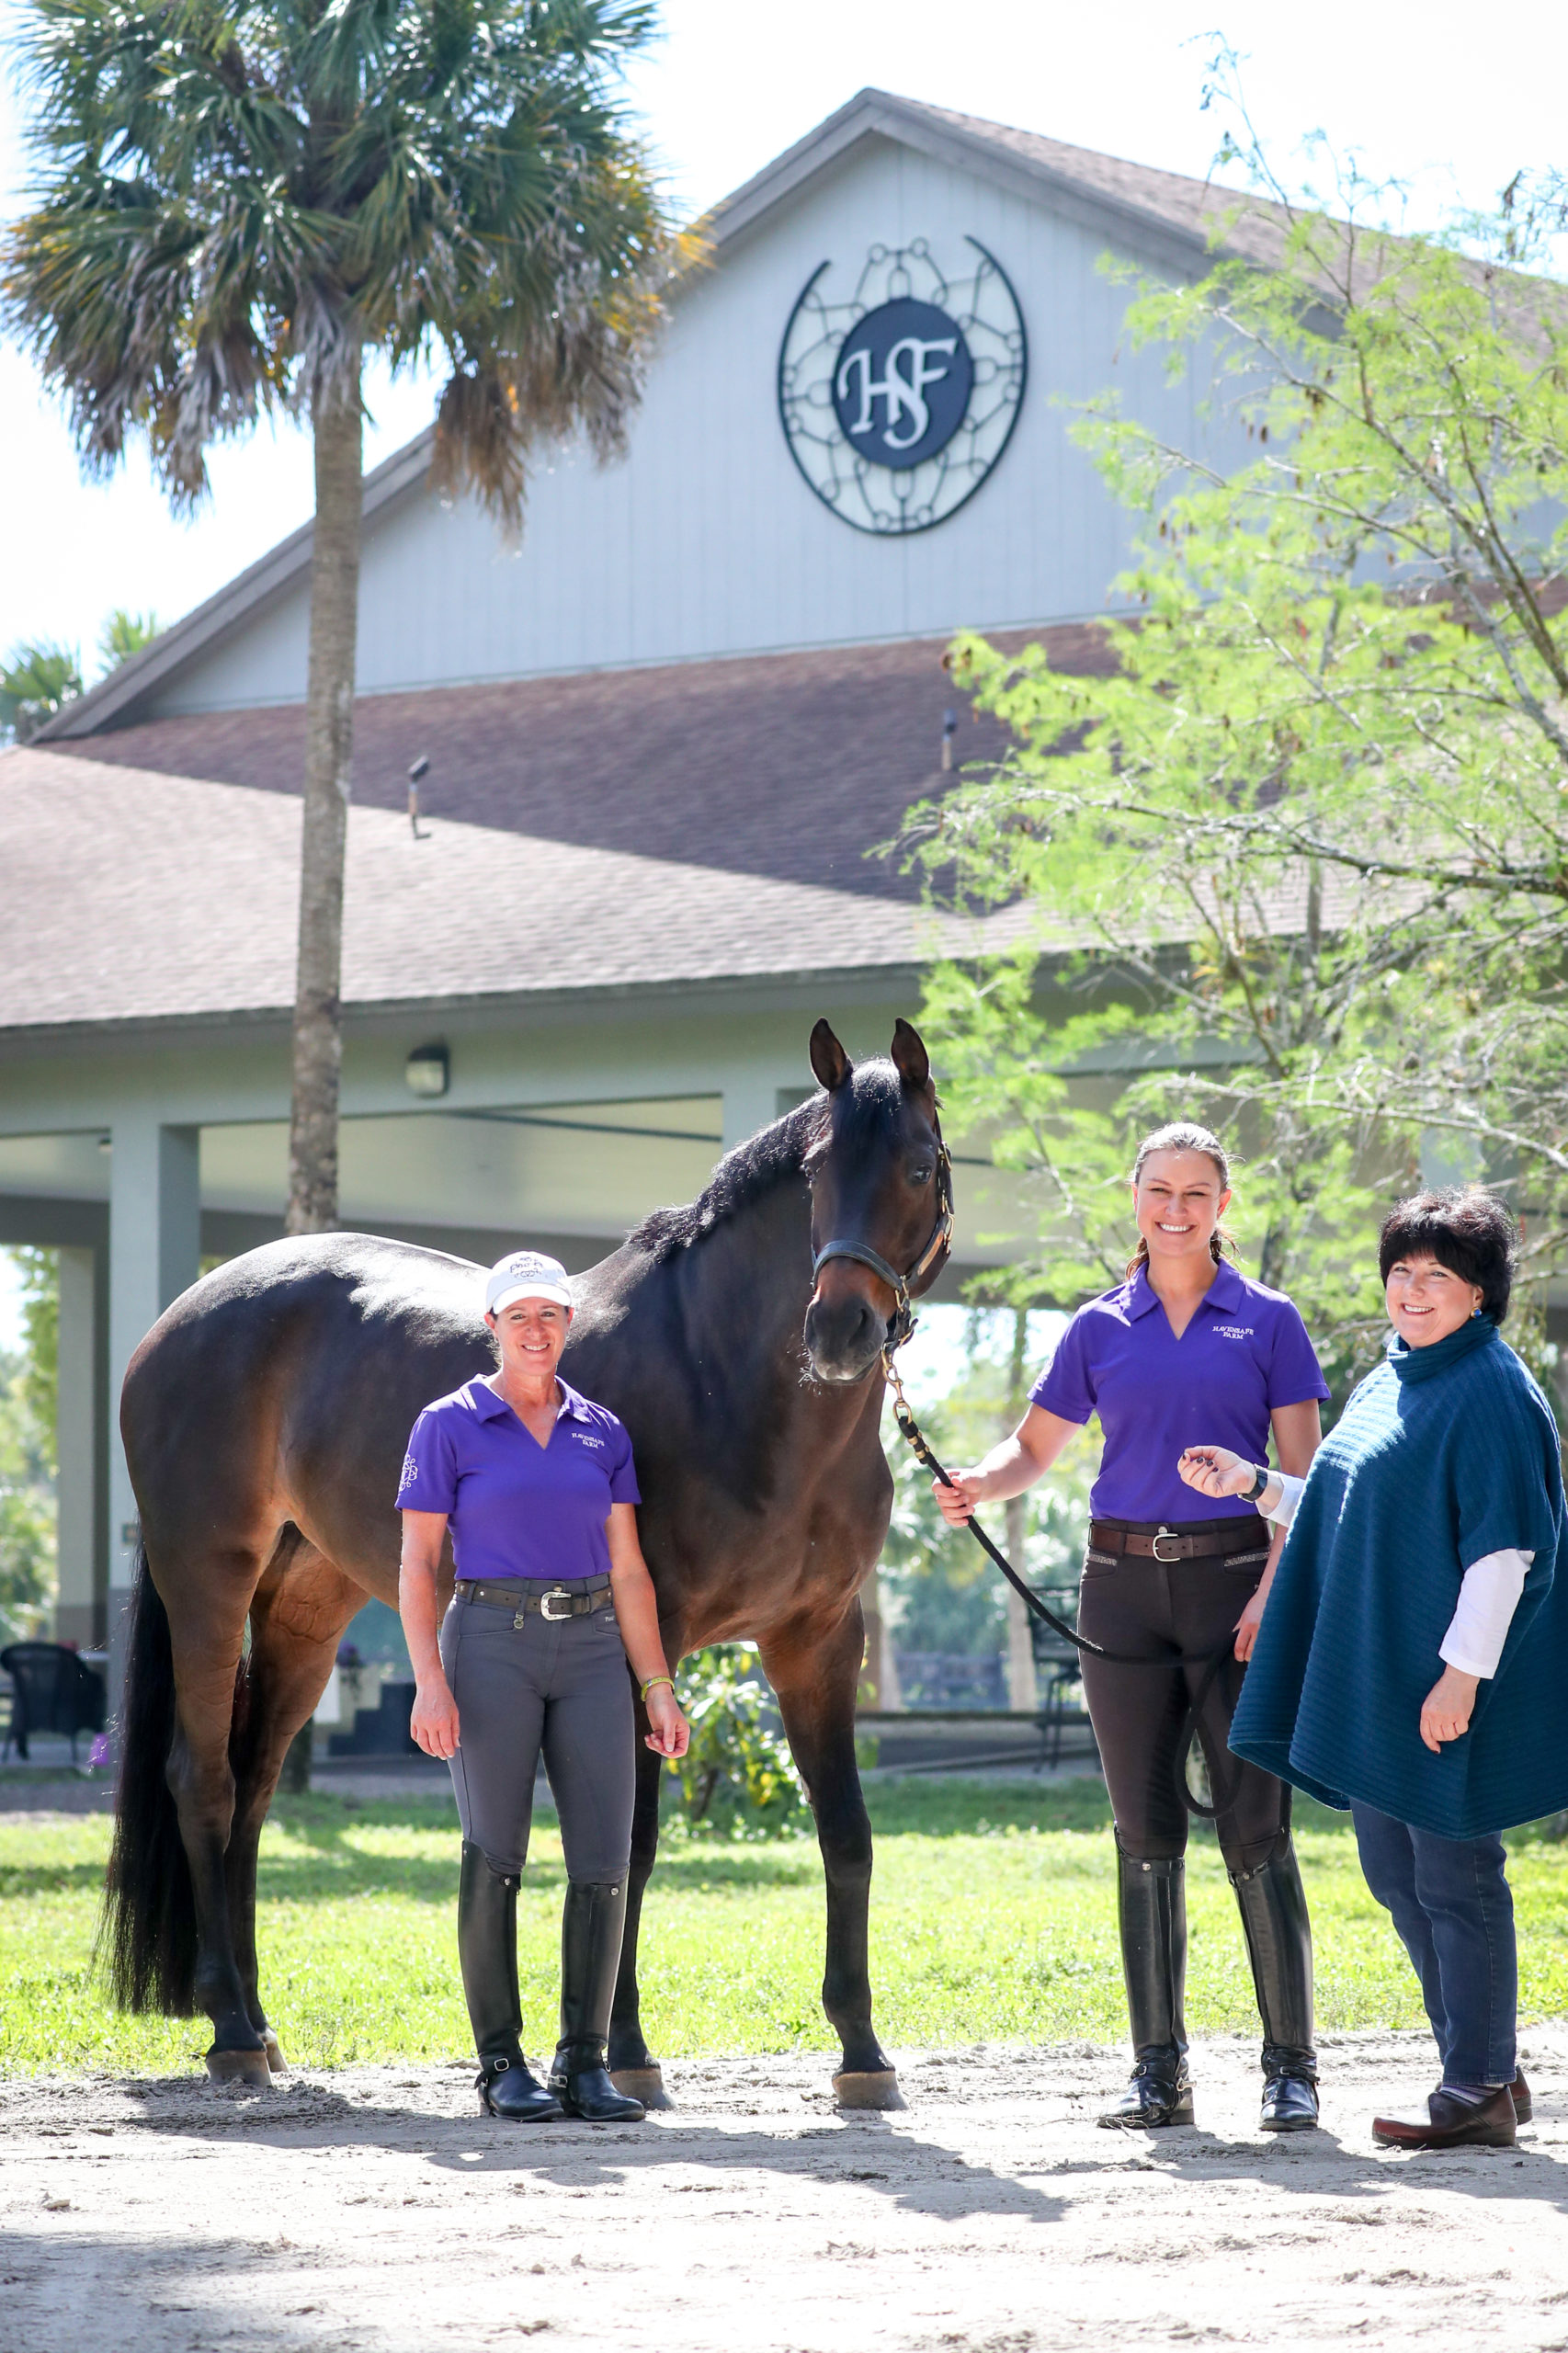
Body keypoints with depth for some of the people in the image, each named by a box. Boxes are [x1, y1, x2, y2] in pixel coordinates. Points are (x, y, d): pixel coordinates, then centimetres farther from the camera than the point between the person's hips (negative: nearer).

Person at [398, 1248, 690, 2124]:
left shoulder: (603, 1432, 11)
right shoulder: (450, 1426, 0)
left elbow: (628, 1570, 12)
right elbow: (418, 1563, -3)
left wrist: (659, 1687, 6)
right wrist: (429, 1681, -13)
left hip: (591, 1652, 4)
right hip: (492, 1645, -3)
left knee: (606, 1862, -3)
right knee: (496, 1856, -1)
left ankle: (587, 2065, 4)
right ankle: (502, 2063, 6)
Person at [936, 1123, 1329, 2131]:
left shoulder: (1269, 1322, 4)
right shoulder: (1101, 1330, 11)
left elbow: (1304, 1472, 0)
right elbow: (1033, 1449, 16)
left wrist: (1276, 1591, -12)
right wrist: (978, 1485, -6)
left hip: (1233, 1579, -3)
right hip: (1124, 1585, 3)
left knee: (1257, 1830, -6)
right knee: (1147, 1834, 4)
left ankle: (1292, 2066, -1)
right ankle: (1159, 2071, 9)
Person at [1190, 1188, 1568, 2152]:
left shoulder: (1491, 1392, -13)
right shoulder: (1390, 1385, 15)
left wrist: (1462, 1672, -22)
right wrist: (1250, 1482, 18)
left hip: (1448, 1691, -10)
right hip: (1374, 1676, 10)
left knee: (1454, 1880, -4)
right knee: (1396, 1873, 14)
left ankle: (1478, 2094, 3)